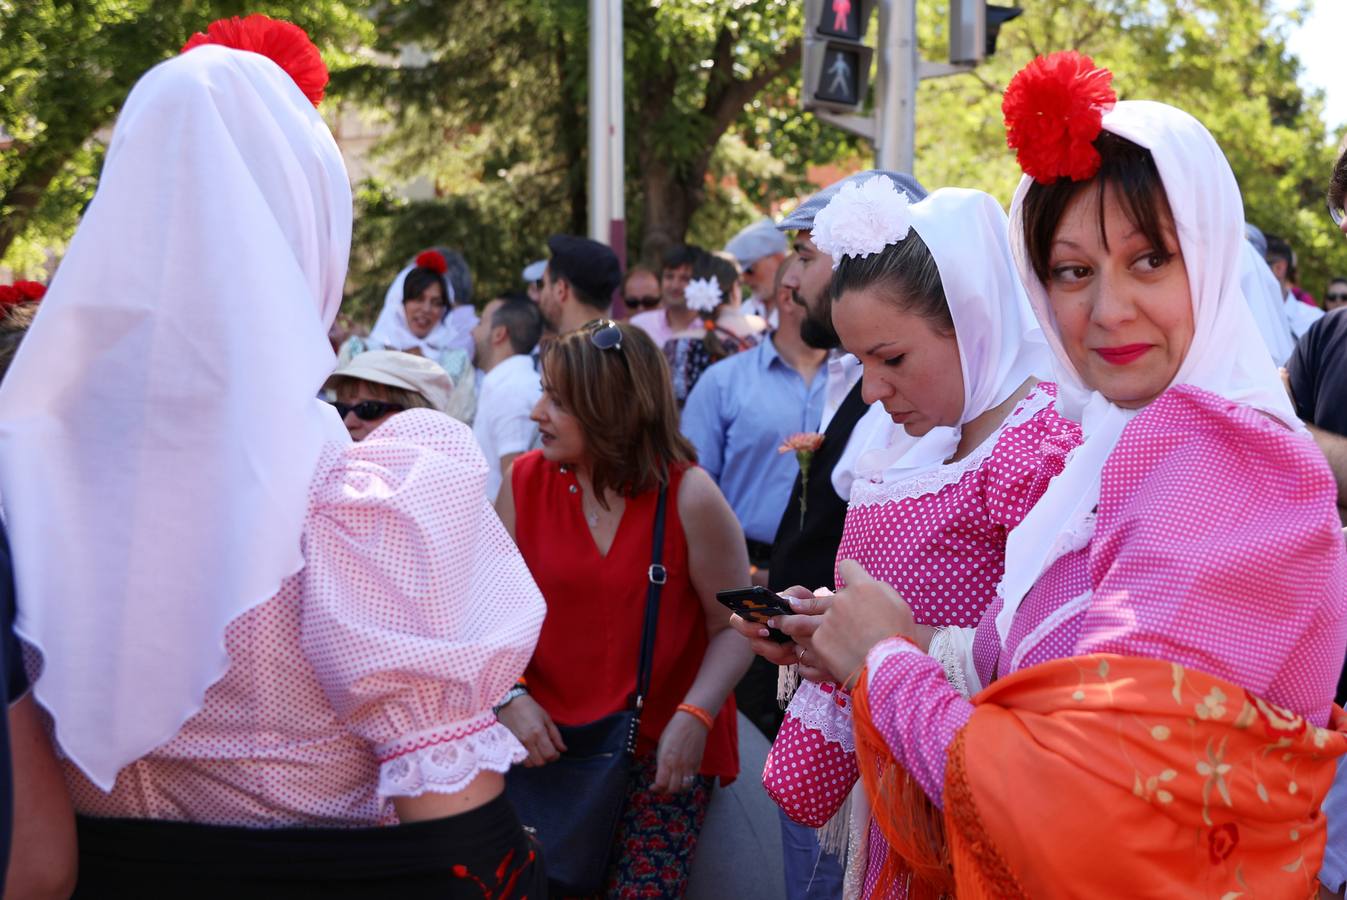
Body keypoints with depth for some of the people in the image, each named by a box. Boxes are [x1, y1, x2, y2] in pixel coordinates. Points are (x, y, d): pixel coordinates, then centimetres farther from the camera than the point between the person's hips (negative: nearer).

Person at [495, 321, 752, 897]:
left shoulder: (690, 497, -10)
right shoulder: (526, 481, -1)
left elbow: (734, 626, -7)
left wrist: (694, 717, -20)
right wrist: (510, 696, -11)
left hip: (664, 749, -2)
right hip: (551, 741, 3)